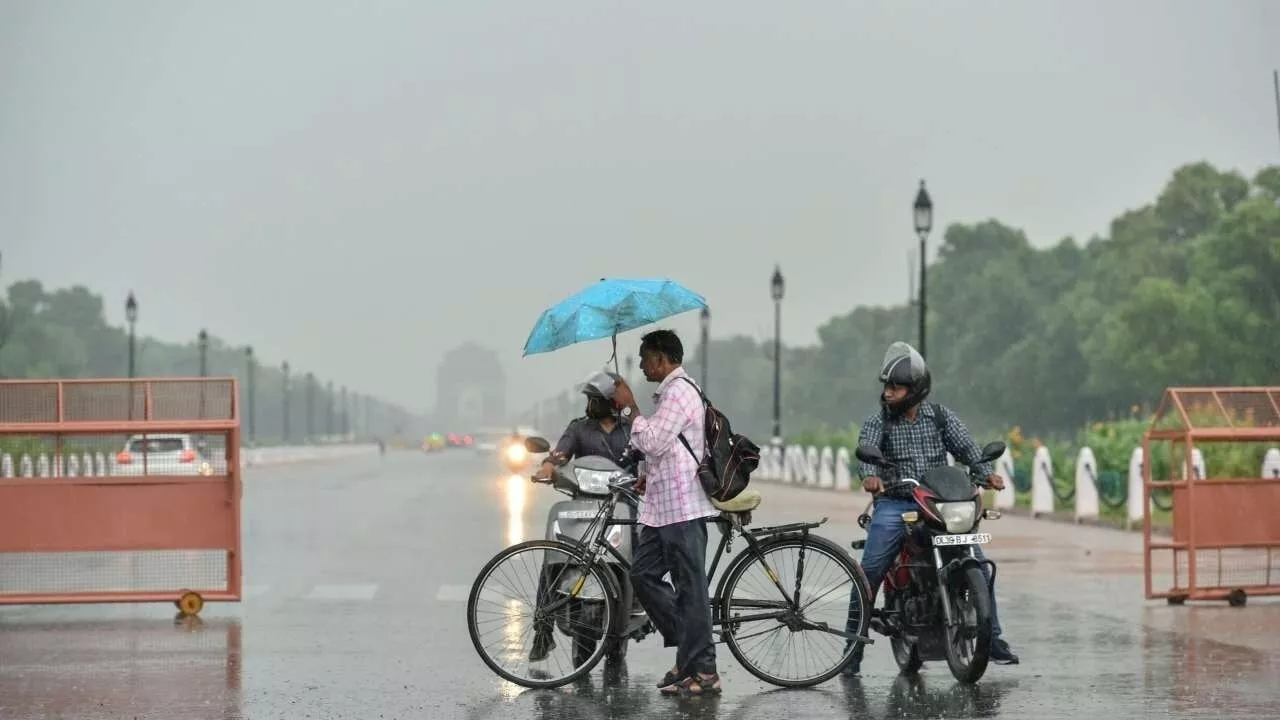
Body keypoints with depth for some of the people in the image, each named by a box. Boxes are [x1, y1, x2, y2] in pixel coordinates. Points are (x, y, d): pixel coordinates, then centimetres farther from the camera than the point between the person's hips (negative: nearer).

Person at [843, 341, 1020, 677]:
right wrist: (870, 475, -39)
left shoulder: (941, 416, 8)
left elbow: (965, 446, -3)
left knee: (978, 566, -9)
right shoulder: (877, 423, 3)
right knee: (869, 573, -15)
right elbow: (865, 451, -16)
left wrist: (987, 472, -23)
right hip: (894, 505, -1)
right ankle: (853, 650, -7)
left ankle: (993, 640, 4)